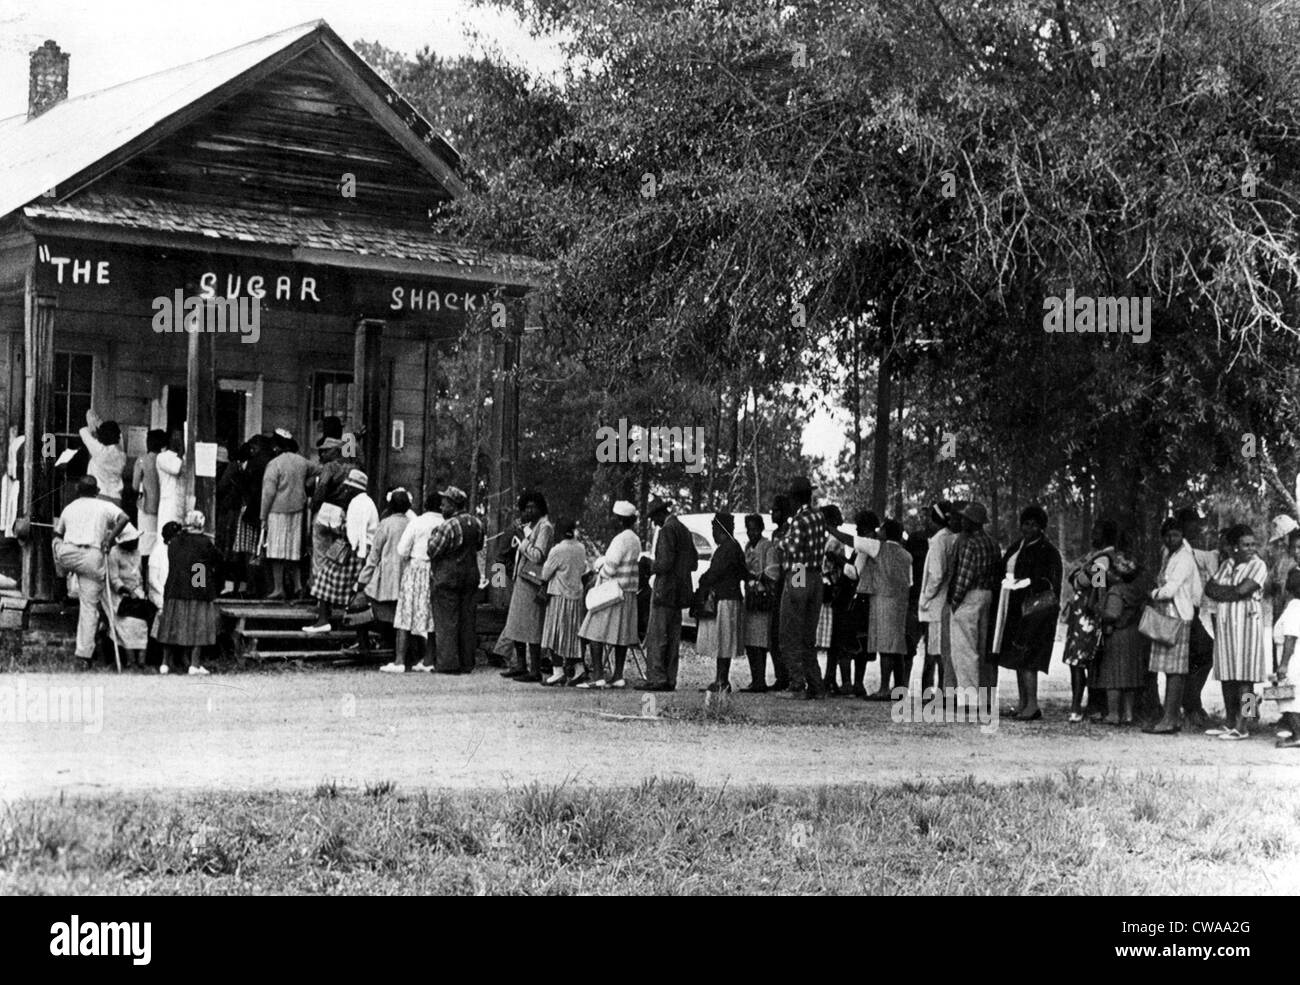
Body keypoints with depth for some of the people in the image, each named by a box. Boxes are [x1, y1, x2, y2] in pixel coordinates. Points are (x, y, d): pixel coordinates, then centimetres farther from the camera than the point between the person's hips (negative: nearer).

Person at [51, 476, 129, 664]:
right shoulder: (105, 506, 11)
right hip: (92, 557, -2)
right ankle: (85, 653, 1)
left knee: (57, 543, 37)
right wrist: (109, 541, 0)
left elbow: (57, 534, 30)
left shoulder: (69, 508, 22)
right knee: (90, 606, 3)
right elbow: (123, 518, -6)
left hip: (67, 554, 2)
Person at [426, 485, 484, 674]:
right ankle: (466, 663, 13)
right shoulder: (476, 524, 5)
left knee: (446, 622, -2)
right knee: (466, 621, 11)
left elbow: (433, 550, -16)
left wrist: (433, 536, 1)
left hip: (447, 578, -7)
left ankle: (448, 664, -4)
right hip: (471, 576, 7)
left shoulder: (448, 526, -18)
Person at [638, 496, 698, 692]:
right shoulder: (684, 530, 16)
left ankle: (656, 678, -12)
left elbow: (665, 563, -21)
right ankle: (669, 679, 11)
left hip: (665, 589, -10)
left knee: (656, 637, -8)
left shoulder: (667, 531, -14)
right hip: (680, 591, 10)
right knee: (673, 637, 10)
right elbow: (694, 560, 23)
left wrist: (649, 567, -5)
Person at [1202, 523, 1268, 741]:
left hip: (1247, 626, -6)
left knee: (1244, 677, -7)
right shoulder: (1226, 564, 15)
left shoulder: (1258, 566, -5)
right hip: (1225, 625, 6)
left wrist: (1220, 590, -2)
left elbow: (1241, 590, -17)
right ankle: (1229, 723, 14)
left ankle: (1242, 726, -8)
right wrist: (1231, 592, -10)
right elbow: (1210, 589, 7)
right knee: (1227, 676, 8)